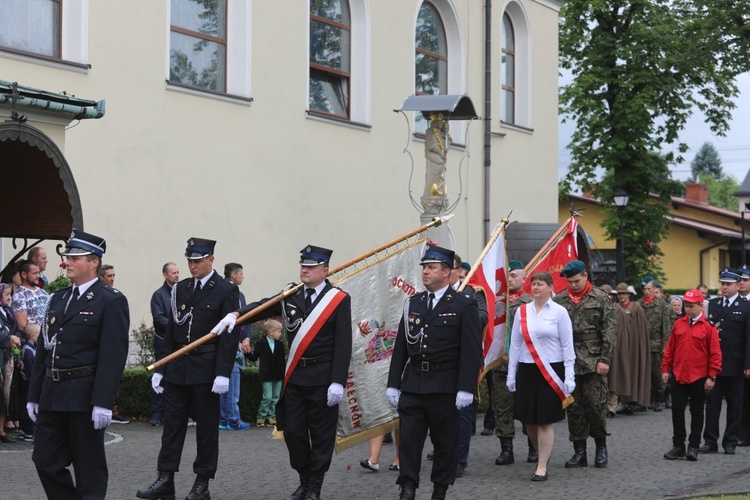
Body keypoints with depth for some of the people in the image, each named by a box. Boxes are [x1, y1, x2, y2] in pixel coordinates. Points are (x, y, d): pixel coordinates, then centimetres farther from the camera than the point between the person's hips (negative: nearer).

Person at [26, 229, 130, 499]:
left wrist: (103, 403, -21)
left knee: (89, 467, 2)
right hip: (52, 396, 7)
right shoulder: (58, 298, 15)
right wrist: (34, 395, 14)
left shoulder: (111, 301, -7)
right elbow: (44, 349, 16)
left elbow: (113, 355, -15)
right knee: (46, 462, 8)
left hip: (84, 397, -7)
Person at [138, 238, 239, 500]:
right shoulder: (181, 289, 11)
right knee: (172, 424, 6)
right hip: (177, 368, 5)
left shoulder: (226, 291, -6)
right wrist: (160, 368, 10)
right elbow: (171, 331, 13)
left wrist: (223, 373, -17)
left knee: (206, 427, 4)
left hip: (205, 370, -5)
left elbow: (229, 335, -11)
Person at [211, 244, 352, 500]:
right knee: (293, 432, 8)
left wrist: (337, 382, -15)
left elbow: (343, 345, -9)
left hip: (322, 380, -5)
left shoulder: (339, 299, -5)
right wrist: (236, 314, -22)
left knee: (321, 435, 2)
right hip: (294, 376, 5)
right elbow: (263, 307, -2)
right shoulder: (291, 295, 9)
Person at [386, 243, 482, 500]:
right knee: (408, 438, -1)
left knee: (445, 441, 6)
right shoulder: (413, 303, 10)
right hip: (412, 383, 4)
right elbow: (401, 346, 11)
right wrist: (393, 383, 7)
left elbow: (471, 351, -9)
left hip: (444, 387, -4)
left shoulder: (464, 305, -5)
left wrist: (466, 389, -15)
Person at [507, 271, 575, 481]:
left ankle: (542, 466, 2)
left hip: (551, 371, -3)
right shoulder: (522, 312, 7)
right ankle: (543, 452, 29)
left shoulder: (559, 312, -2)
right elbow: (515, 344, 10)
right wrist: (511, 375, 8)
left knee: (545, 420, -4)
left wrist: (569, 377, -7)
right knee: (529, 419, 6)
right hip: (526, 370, 3)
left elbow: (567, 346, -2)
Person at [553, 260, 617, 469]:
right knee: (573, 408, 6)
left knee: (596, 404, -2)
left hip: (593, 363, -3)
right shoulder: (559, 300, 7)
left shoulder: (601, 299, 0)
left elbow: (610, 331, -3)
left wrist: (605, 359, -10)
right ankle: (579, 451, 14)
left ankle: (601, 447, 16)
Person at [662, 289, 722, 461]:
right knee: (677, 410, 4)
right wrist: (665, 369, 7)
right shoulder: (679, 323, 6)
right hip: (678, 376, 4)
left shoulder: (708, 326, -6)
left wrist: (712, 377, -10)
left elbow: (715, 353, -6)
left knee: (696, 411, 6)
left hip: (699, 378, -4)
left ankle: (693, 447, 13)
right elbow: (670, 348, 11)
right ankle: (678, 446, 12)